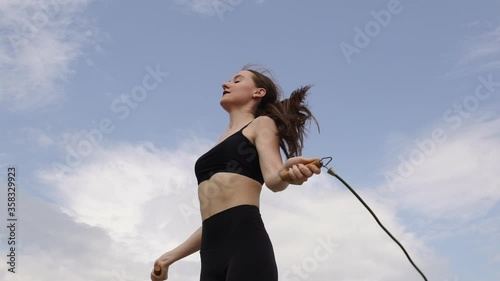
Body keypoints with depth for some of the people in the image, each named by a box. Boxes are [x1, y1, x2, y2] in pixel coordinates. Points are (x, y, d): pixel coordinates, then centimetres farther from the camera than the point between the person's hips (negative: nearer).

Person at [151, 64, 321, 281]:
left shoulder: (261, 124, 12)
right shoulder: (221, 143, 29)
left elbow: (273, 178, -7)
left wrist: (287, 172, -31)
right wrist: (172, 256, 30)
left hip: (245, 241, -7)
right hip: (211, 253, 7)